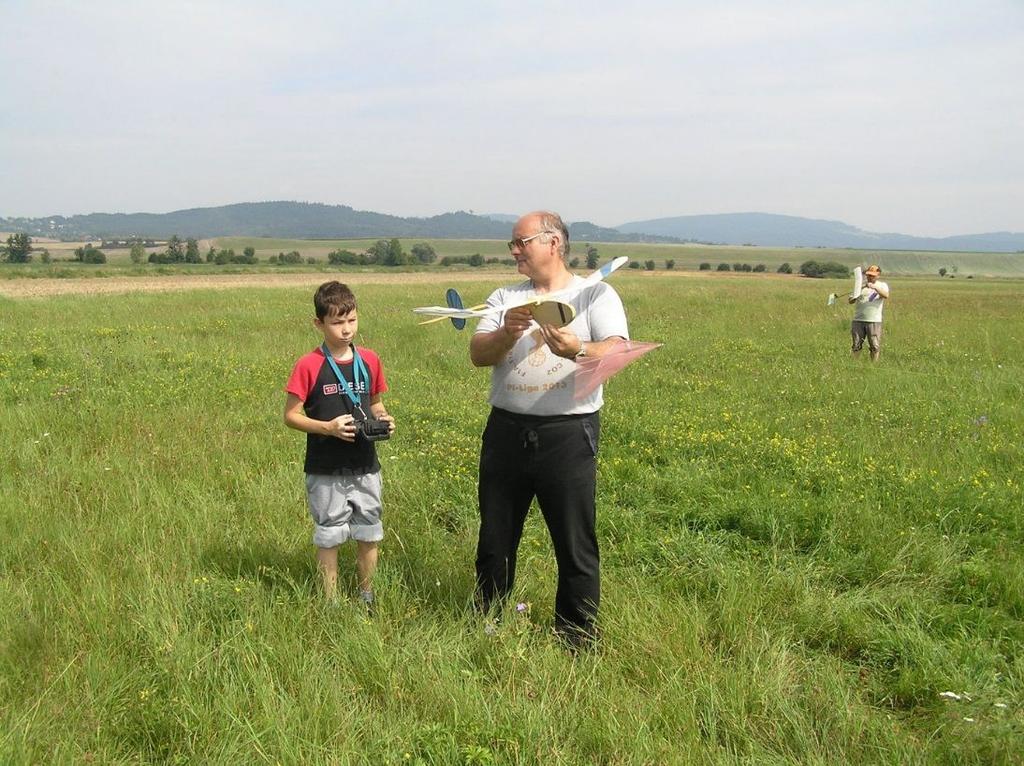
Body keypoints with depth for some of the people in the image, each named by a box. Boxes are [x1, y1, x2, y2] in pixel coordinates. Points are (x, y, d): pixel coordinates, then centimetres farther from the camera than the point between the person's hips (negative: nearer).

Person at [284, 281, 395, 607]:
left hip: (365, 466, 4)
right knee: (329, 537, 9)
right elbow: (291, 415, -8)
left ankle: (367, 597, 31)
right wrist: (329, 427, -21)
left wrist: (384, 420, -7)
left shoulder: (369, 360, 1)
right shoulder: (309, 366, -11)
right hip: (325, 471, -4)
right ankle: (331, 602, 23)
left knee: (369, 534, 13)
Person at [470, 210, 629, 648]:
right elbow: (477, 354, 0)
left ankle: (578, 639, 17)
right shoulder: (505, 298, 13)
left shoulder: (595, 295, 1)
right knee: (494, 540, 15)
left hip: (568, 435, -4)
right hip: (506, 431, 4)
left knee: (576, 545, 2)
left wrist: (576, 350, -34)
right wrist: (507, 334, -20)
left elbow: (618, 353, -14)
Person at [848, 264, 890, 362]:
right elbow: (850, 301, 9)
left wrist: (875, 287, -27)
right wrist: (855, 297, -14)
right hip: (858, 320, 2)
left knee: (875, 346, -1)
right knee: (856, 346, 4)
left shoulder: (882, 285, 7)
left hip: (874, 321, -2)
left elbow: (886, 295, -15)